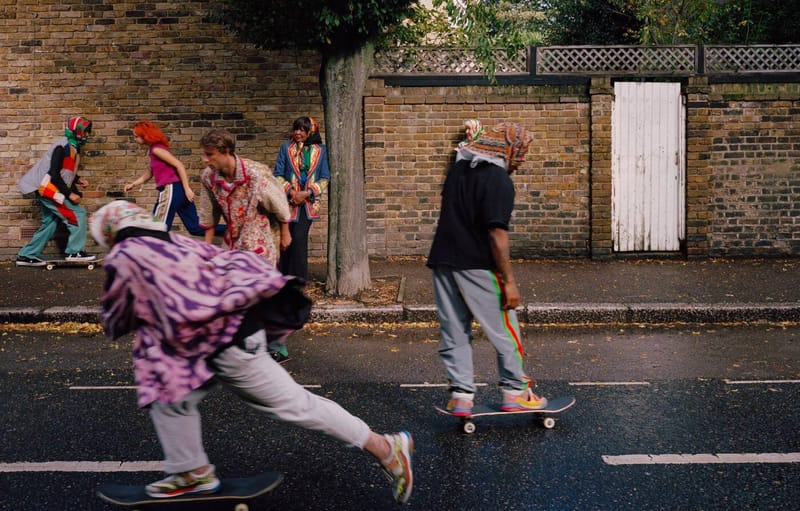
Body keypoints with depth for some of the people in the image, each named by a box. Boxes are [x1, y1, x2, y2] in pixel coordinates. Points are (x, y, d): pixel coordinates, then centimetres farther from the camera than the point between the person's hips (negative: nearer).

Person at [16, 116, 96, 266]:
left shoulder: (72, 147, 12)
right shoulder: (63, 147, -18)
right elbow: (54, 174, -23)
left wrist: (78, 179, 6)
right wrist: (69, 194, -21)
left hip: (47, 190, 10)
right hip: (49, 189, -10)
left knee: (50, 223, 14)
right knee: (78, 215, -11)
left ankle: (26, 256, 20)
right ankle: (74, 252, -7)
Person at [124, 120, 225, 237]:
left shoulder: (156, 149, -10)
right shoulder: (153, 150, 20)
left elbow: (179, 165, -16)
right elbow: (148, 174, 24)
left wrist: (187, 188, -20)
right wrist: (132, 184, 11)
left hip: (171, 190, -10)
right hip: (178, 190, 10)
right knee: (195, 227, 9)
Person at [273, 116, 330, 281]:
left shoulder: (320, 150, 3)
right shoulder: (286, 147, 3)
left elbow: (325, 178, 2)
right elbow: (278, 174, 2)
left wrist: (307, 193, -10)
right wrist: (290, 191, -12)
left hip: (309, 202, -1)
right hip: (289, 200, 1)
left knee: (299, 238, -11)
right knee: (288, 238, 4)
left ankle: (298, 278, 1)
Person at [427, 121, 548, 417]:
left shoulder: (459, 168, 12)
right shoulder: (499, 180, -13)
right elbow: (497, 234, -18)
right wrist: (509, 281, -15)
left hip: (443, 261, 7)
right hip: (476, 267, -7)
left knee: (454, 332, 11)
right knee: (505, 331, 7)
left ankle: (460, 395, 12)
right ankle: (515, 393, 14)